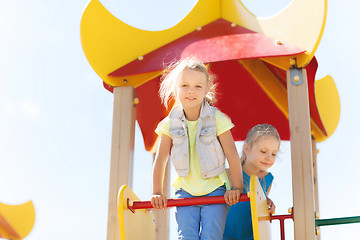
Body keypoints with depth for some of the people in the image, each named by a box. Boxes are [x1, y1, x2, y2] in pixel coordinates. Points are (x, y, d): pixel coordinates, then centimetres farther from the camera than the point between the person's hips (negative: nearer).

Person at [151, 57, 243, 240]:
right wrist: (157, 193, 1)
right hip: (186, 189, 2)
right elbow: (160, 160, 3)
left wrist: (237, 188, -6)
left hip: (215, 187, -2)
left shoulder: (217, 119, -9)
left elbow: (232, 155, -6)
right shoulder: (170, 123, -3)